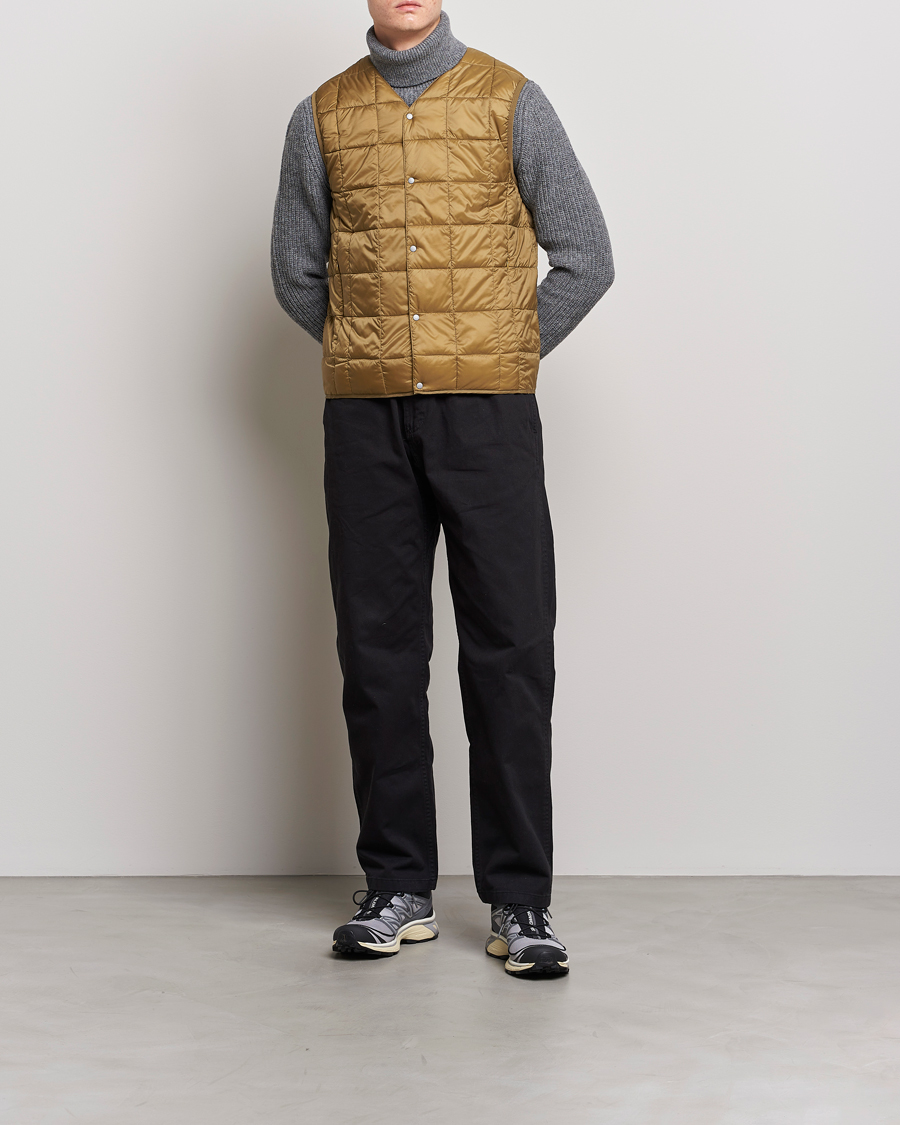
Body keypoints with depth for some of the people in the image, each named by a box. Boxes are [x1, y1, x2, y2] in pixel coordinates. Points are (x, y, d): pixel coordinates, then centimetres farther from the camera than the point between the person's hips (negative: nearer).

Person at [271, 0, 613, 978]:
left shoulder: (510, 102, 5)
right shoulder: (322, 117, 11)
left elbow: (585, 258, 6)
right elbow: (295, 270, 18)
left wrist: (501, 357, 6)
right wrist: (373, 357, 13)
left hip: (488, 414, -2)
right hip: (365, 419, 2)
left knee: (509, 649, -4)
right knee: (378, 649, 3)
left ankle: (519, 899, 3)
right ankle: (397, 888, 13)